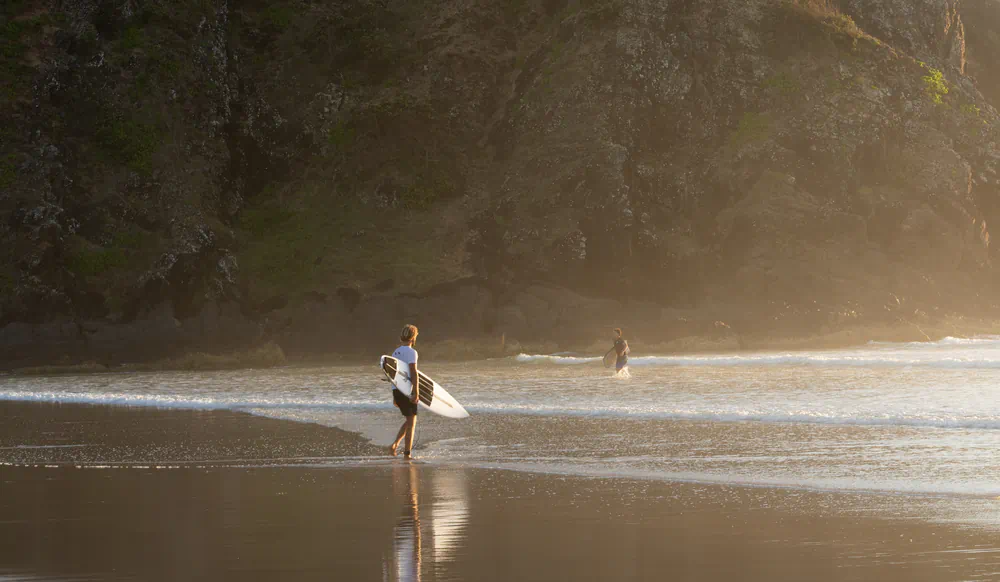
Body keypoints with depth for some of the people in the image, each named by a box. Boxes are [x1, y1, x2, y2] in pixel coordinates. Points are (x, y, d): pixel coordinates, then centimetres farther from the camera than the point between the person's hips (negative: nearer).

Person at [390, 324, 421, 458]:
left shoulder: (395, 352, 13)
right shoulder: (411, 352, -10)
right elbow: (413, 373, -17)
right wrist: (416, 393, -18)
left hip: (396, 390, 7)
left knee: (409, 419, 18)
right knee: (411, 421, 1)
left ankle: (395, 444, 5)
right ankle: (407, 453, 1)